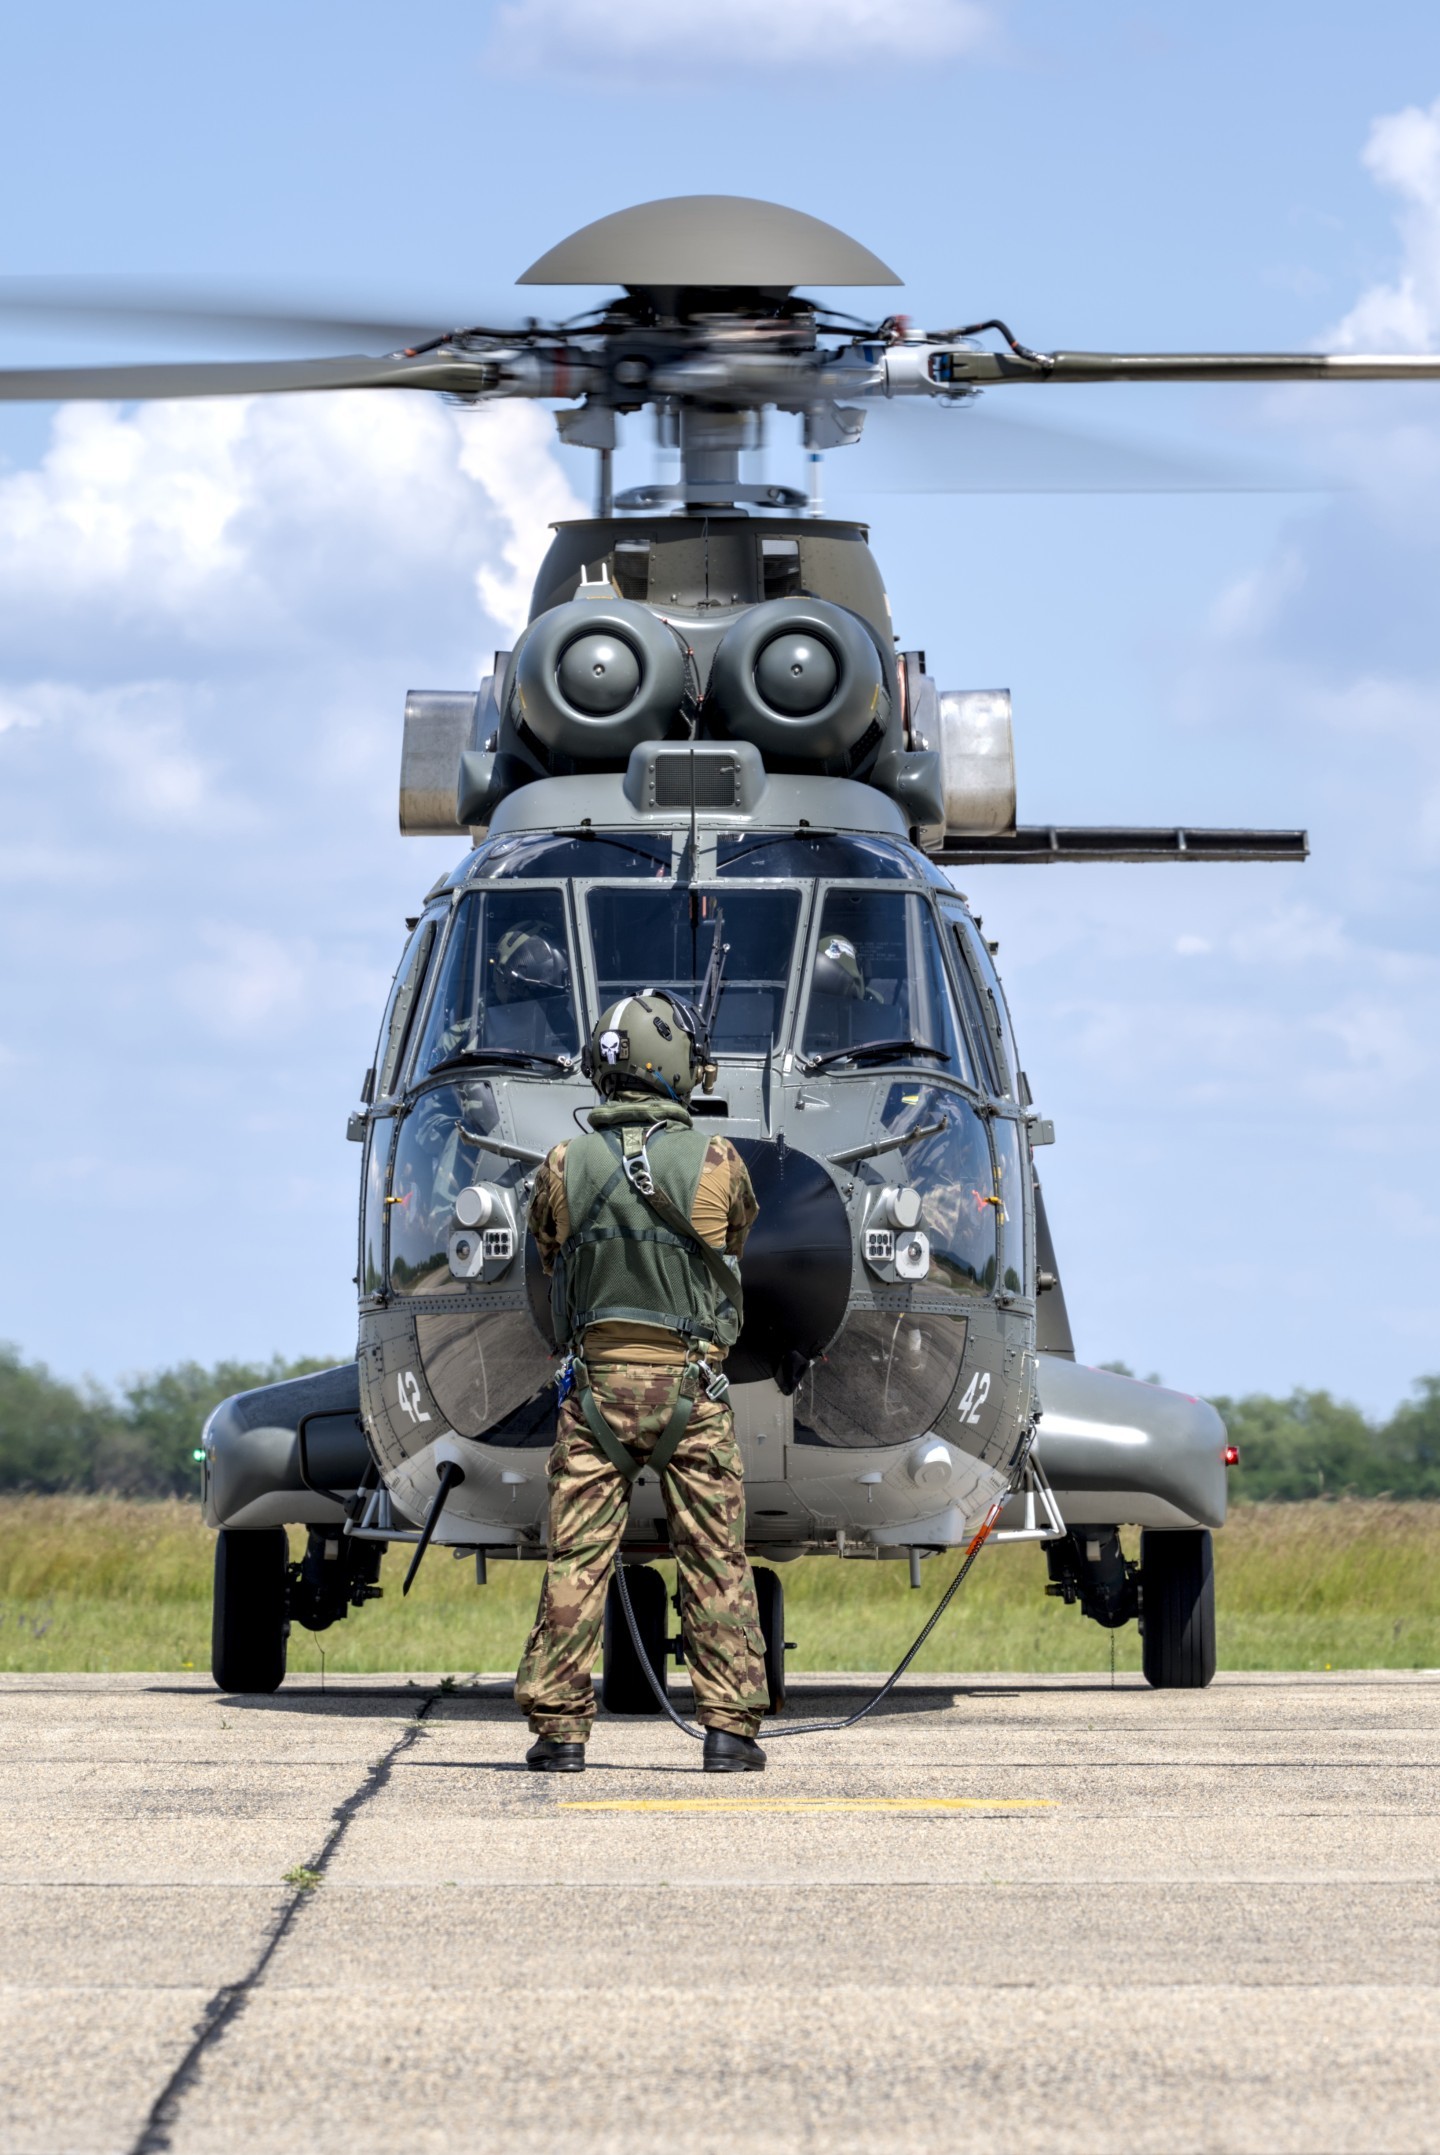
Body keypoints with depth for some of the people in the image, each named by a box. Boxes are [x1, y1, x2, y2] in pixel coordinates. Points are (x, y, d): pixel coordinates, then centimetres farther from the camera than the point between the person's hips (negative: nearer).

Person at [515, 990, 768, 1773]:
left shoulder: (564, 1167, -2)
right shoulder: (717, 1164, -6)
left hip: (597, 1383, 1)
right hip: (690, 1386, -1)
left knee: (576, 1560, 4)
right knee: (715, 1562, 5)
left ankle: (558, 1727, 1)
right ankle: (730, 1726, 4)